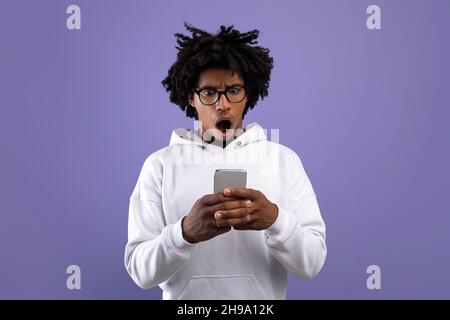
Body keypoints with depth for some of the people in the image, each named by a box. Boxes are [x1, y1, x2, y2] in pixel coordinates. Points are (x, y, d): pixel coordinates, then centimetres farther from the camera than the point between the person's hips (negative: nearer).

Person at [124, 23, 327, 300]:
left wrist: (275, 220, -26)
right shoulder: (160, 165, -6)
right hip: (186, 295, 0)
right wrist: (185, 232, -27)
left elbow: (312, 263, -8)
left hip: (263, 298, 1)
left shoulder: (284, 160, -3)